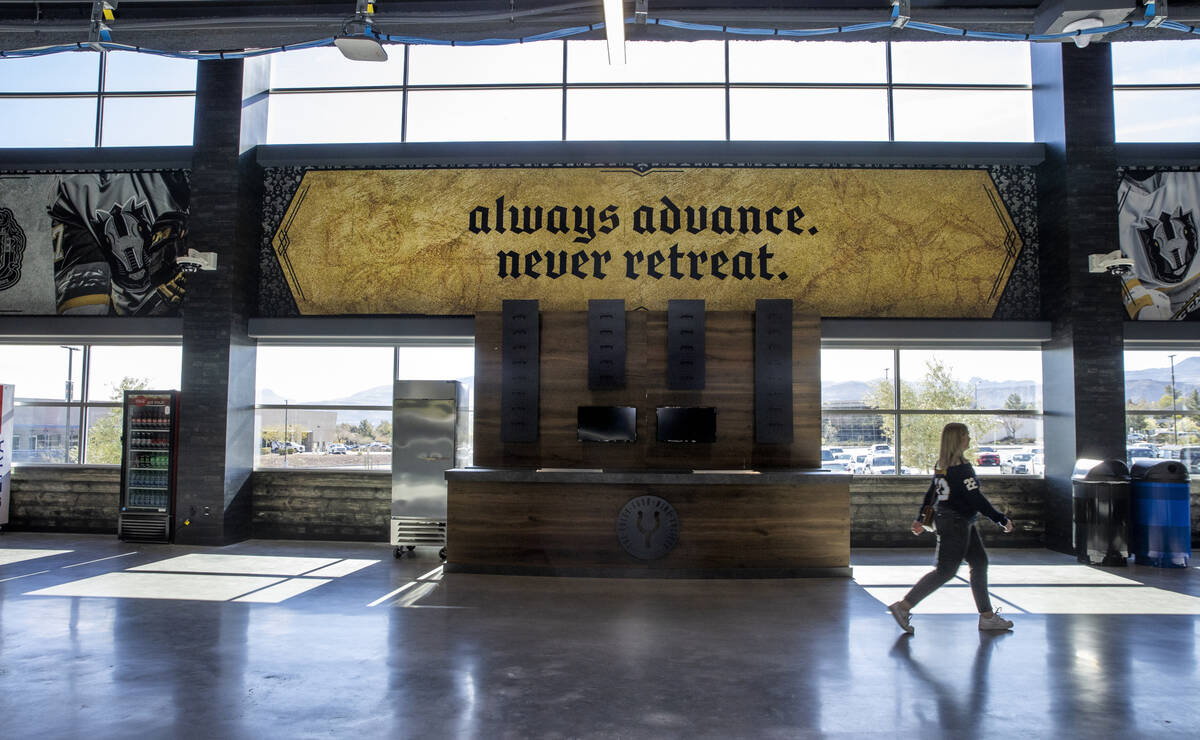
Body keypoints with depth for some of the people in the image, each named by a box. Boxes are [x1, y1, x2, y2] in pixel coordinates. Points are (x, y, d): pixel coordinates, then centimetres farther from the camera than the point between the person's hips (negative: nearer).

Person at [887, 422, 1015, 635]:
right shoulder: (960, 468, -21)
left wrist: (919, 518, 17)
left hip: (962, 523, 10)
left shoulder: (942, 464, 7)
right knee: (945, 571, -4)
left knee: (980, 562, 14)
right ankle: (903, 606, -3)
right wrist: (1002, 520, -12)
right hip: (956, 523, -10)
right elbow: (976, 499, -20)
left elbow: (930, 493, 13)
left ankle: (987, 617, 20)